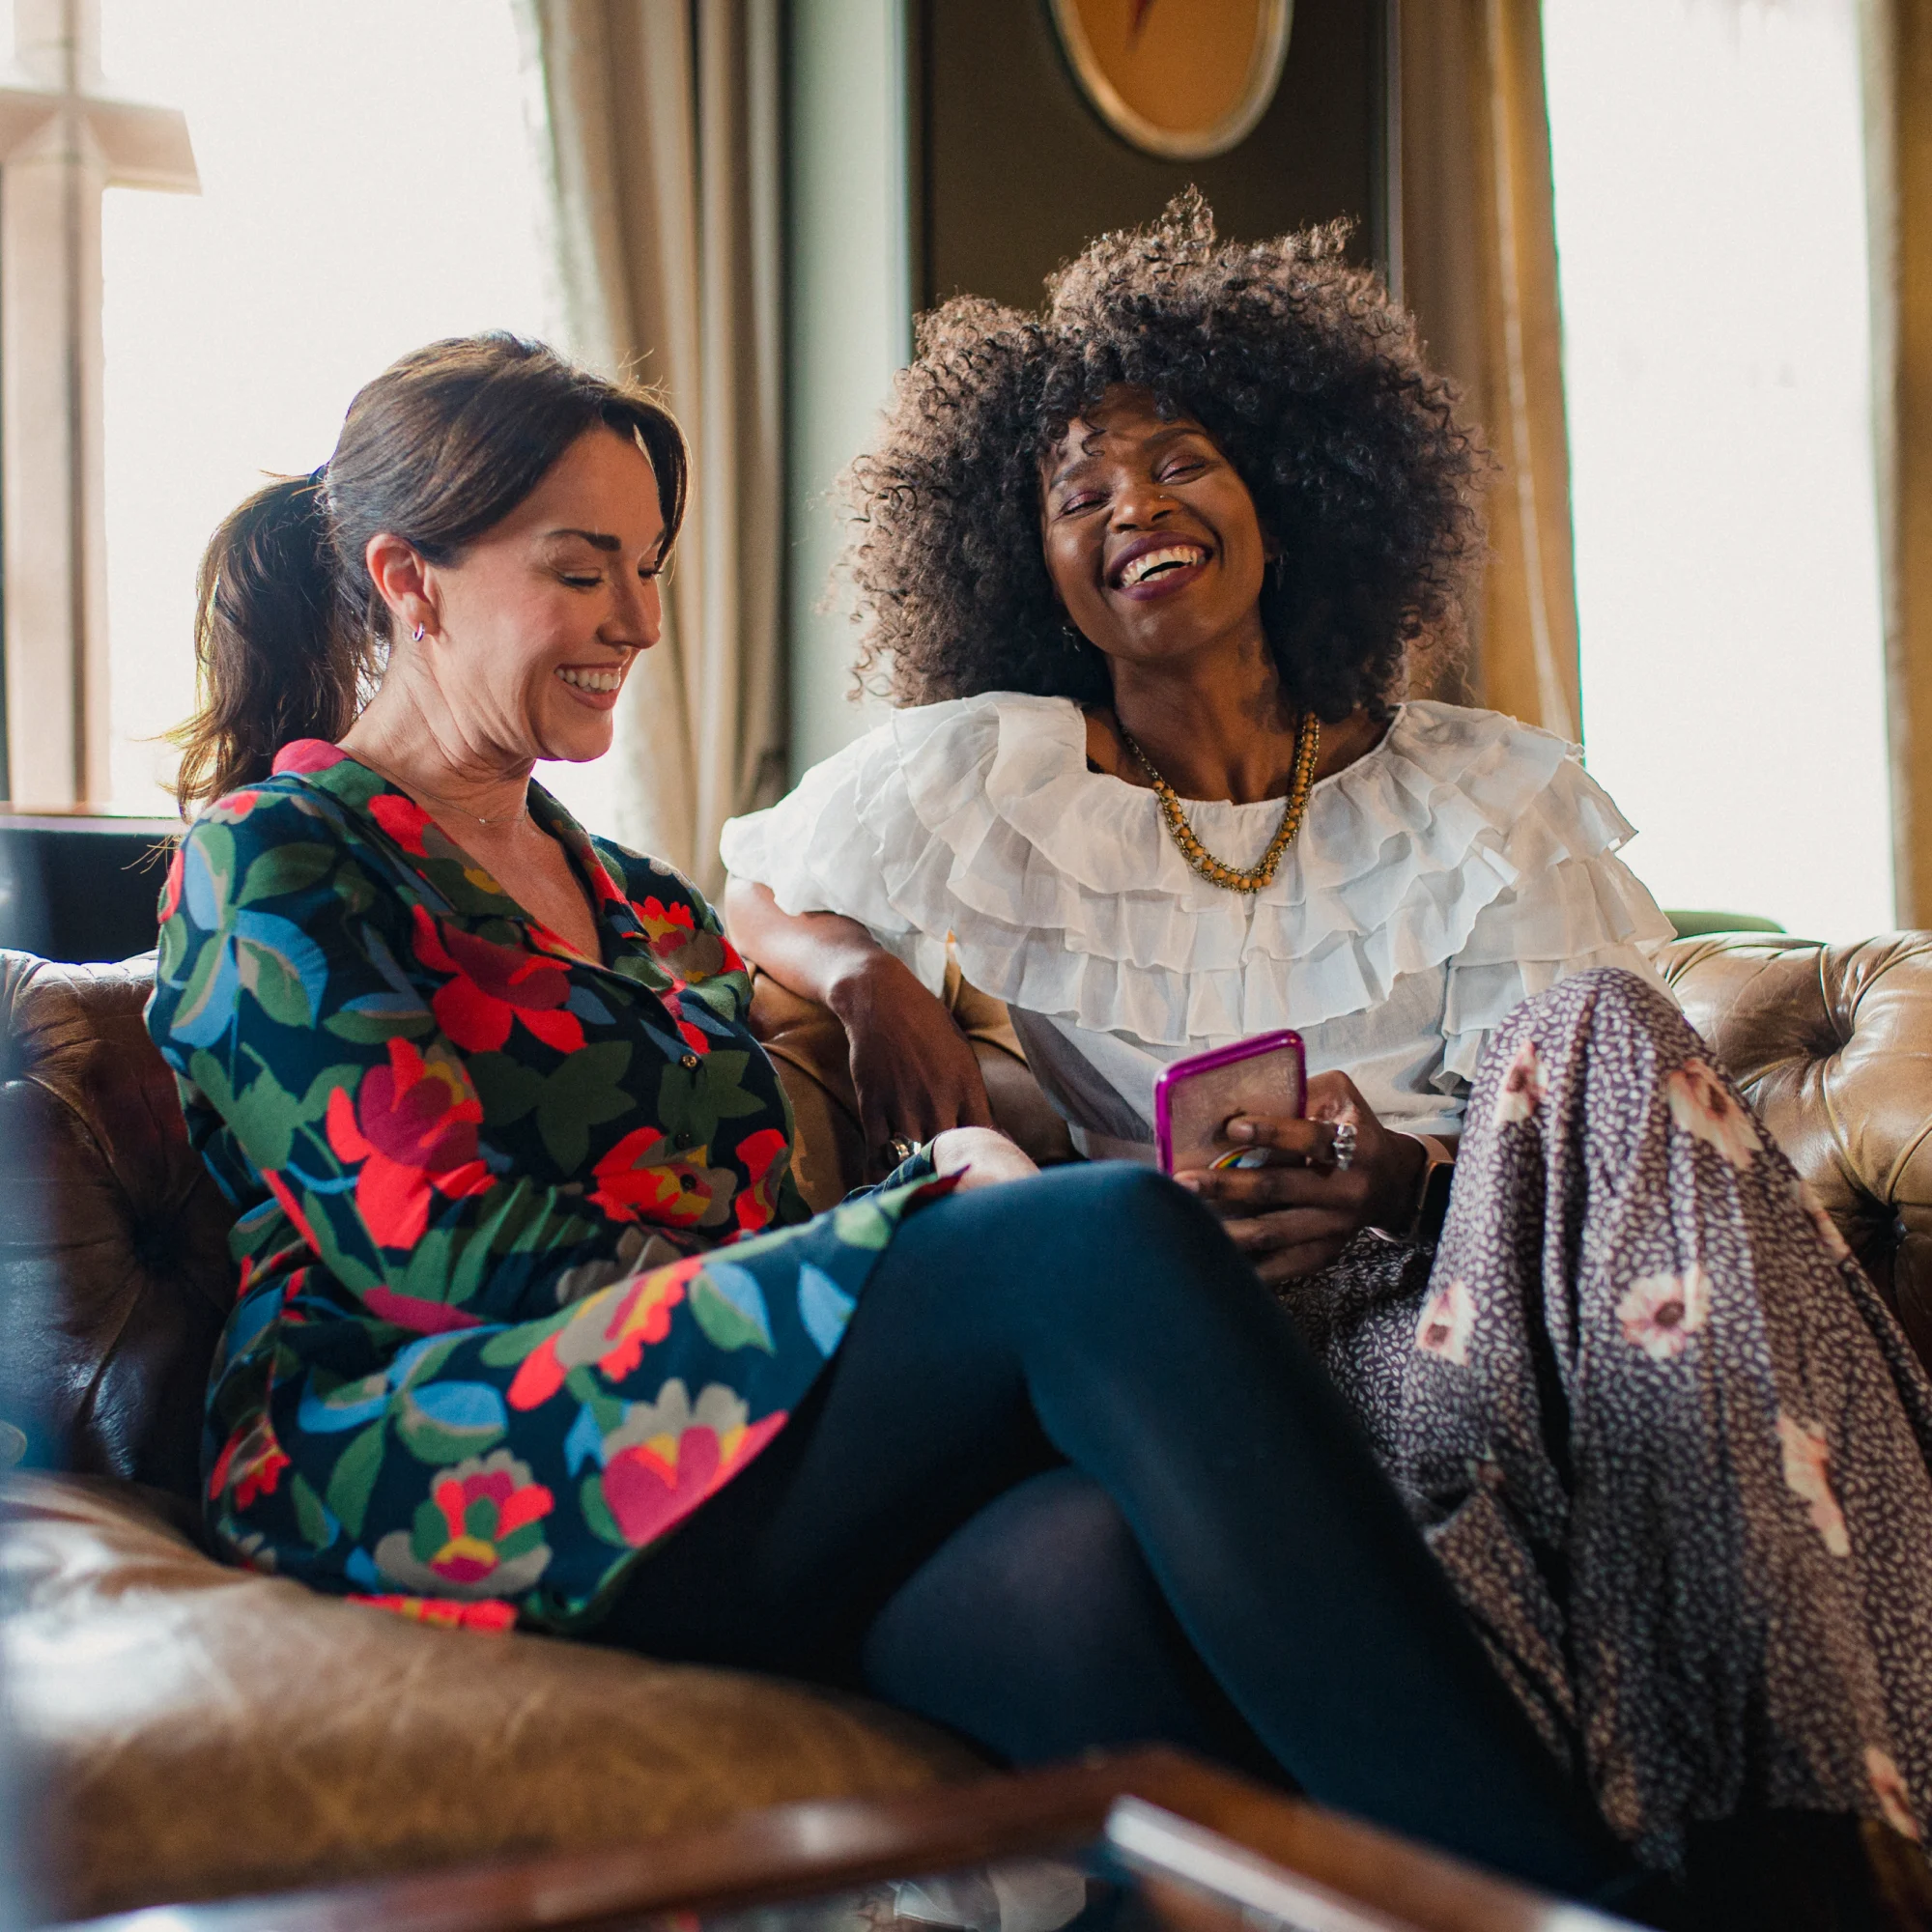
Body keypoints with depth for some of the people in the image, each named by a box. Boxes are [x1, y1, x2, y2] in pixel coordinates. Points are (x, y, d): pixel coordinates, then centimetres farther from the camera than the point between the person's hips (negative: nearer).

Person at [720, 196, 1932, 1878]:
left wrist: (1407, 1172, -20)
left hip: (1455, 1279, 3)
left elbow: (1595, 1089, 4)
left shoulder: (1488, 798, 11)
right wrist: (863, 972, -9)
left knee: (1605, 1036, -29)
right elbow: (732, 901, 16)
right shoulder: (979, 783, 9)